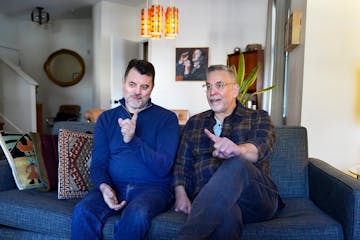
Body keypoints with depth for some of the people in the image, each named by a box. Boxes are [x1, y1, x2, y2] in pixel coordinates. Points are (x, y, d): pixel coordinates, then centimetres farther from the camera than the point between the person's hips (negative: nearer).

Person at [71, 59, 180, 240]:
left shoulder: (167, 118, 3)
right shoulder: (106, 118, 14)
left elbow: (163, 167, -7)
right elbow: (98, 163, 8)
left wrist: (133, 140, -21)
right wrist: (104, 186, -14)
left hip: (152, 187, -2)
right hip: (113, 187, 3)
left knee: (135, 216, -34)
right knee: (82, 212, -27)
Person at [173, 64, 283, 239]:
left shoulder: (258, 118, 13)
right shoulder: (194, 123, 21)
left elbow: (261, 148, -10)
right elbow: (182, 164, 16)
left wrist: (238, 149, -34)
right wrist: (181, 194, -4)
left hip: (258, 198, 1)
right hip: (207, 199, 0)